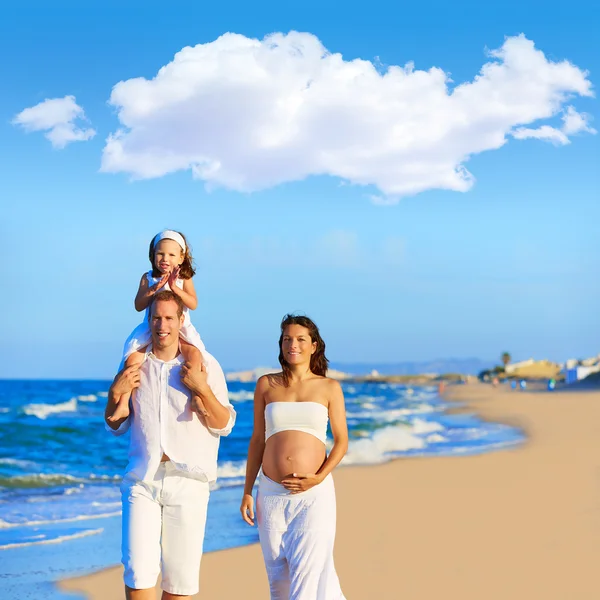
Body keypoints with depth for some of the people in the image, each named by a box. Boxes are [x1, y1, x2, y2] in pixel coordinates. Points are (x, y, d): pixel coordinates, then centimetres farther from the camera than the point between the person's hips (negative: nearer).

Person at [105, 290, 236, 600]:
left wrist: (202, 388, -14)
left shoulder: (204, 365, 2)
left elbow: (224, 425, 0)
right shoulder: (135, 364, 9)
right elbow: (116, 426, 17)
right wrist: (115, 394, -2)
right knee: (138, 571, -13)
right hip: (142, 480, 1)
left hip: (187, 481, -1)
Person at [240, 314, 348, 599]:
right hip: (271, 492, 2)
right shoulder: (266, 384, 8)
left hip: (314, 493, -2)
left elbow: (341, 441, 4)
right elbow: (257, 440, 11)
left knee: (308, 570, -8)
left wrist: (318, 478, -12)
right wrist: (247, 492, 9)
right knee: (278, 575, 6)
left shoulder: (329, 388, 4)